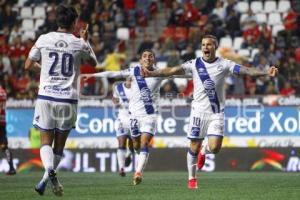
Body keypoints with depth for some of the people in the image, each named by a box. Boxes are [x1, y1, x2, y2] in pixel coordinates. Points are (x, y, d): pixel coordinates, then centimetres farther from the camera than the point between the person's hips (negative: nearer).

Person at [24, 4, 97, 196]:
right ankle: (47, 179, 11)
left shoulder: (44, 39, 0)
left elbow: (28, 65, 9)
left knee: (46, 140, 4)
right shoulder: (79, 44, 0)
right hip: (68, 99, 0)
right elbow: (93, 62, 21)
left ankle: (49, 169, -23)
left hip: (46, 96, 0)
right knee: (60, 143, 12)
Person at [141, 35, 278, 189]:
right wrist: (151, 73, -20)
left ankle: (204, 151, 26)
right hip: (198, 111, 0)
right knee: (194, 147, 2)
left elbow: (245, 70, -14)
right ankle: (191, 178, 20)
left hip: (217, 113, 0)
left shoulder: (224, 64, -4)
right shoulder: (194, 64, -2)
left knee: (215, 147, -11)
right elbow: (173, 70, -9)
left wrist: (266, 72, -28)